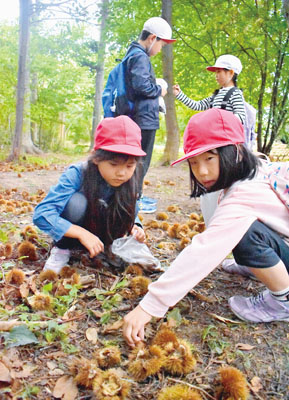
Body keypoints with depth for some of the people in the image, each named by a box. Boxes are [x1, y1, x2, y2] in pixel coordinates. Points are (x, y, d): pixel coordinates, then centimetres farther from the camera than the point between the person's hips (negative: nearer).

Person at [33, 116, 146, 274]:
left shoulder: (128, 183, -19)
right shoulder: (77, 174, -32)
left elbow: (130, 213, -2)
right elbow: (41, 214, -37)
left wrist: (134, 227, -25)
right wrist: (82, 233, -45)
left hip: (95, 232, 4)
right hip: (71, 232, -3)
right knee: (76, 201, -34)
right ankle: (61, 249, -11)